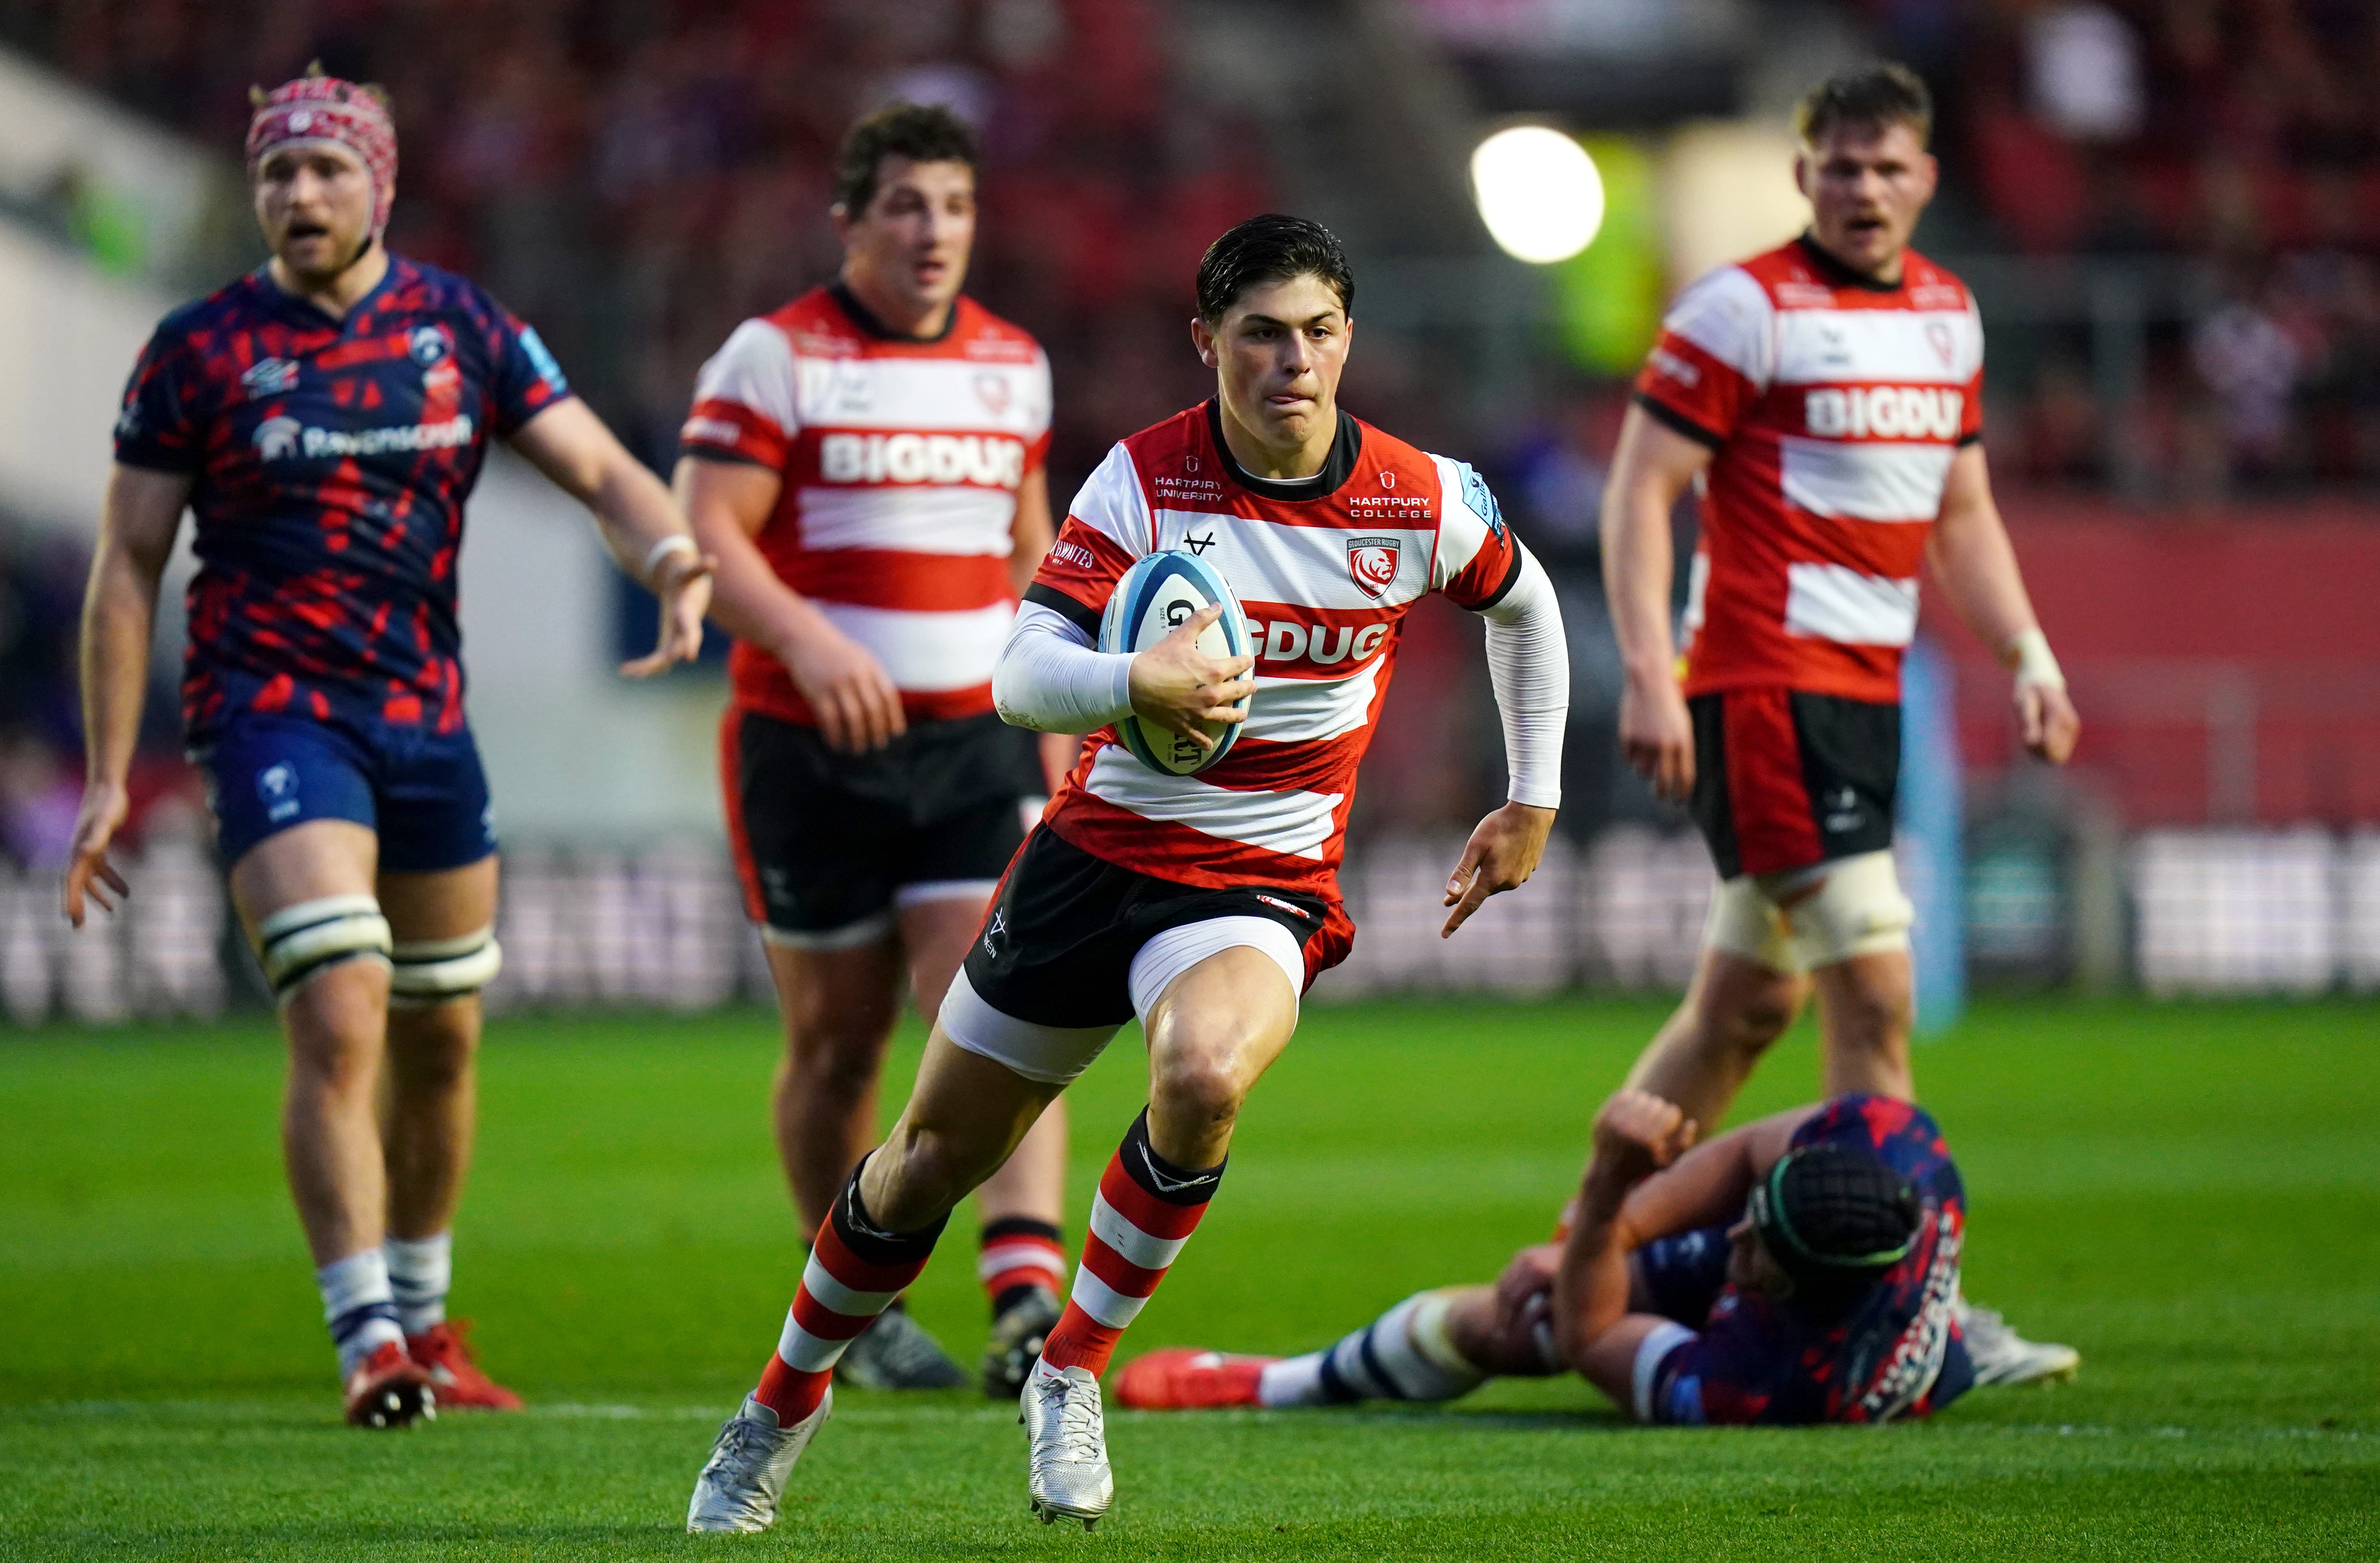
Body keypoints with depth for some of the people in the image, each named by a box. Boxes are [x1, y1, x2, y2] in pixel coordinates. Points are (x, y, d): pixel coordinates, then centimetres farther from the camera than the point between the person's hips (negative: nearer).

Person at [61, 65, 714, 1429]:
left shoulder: (463, 328, 4)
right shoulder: (200, 350, -3)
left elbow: (600, 470, 2)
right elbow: (130, 566, 1)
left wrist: (674, 559, -22)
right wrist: (109, 779, -4)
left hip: (427, 714, 4)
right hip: (270, 706, -4)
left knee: (441, 1037, 13)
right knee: (338, 1018, -19)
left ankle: (425, 1323, 31)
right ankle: (369, 1342, -19)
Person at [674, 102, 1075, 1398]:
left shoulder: (1013, 363, 11)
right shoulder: (774, 358, -5)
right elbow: (706, 535, -13)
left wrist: (1051, 719, 16)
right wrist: (808, 642, -29)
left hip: (976, 744, 3)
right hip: (811, 747, -3)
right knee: (837, 1042, 6)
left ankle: (1030, 1298, -26)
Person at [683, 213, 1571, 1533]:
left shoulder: (1421, 503, -7)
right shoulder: (1143, 479, -12)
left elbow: (1522, 601, 16)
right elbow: (1020, 674, -20)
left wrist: (1533, 803, 17)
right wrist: (1132, 685, -41)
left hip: (1265, 882, -1)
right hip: (1097, 855, 1)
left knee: (1206, 1076, -35)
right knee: (933, 1159, 8)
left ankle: (1072, 1374, -14)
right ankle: (788, 1395, 35)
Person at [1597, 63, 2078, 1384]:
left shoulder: (1947, 315, 14)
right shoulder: (1744, 309, -8)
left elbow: (1961, 512, 24)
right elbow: (1640, 490, -9)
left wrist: (2028, 657, 13)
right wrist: (1647, 674, -18)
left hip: (1869, 685, 8)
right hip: (1765, 681, -8)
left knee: (1752, 1000, 11)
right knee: (1874, 988, -13)